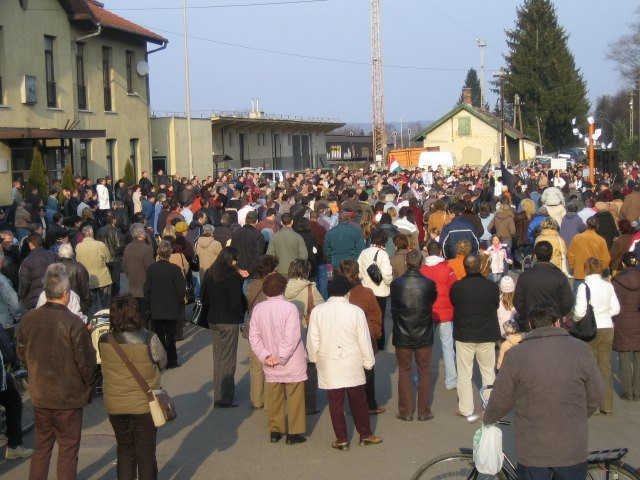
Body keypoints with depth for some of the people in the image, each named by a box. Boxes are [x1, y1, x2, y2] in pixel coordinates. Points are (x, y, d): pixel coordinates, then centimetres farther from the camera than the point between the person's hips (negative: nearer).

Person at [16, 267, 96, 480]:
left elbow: (22, 353, 7)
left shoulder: (28, 320, -5)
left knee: (41, 446, 19)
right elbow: (86, 361, -15)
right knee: (68, 449, 8)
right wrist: (87, 387, 3)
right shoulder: (73, 323, -20)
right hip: (68, 397, -5)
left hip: (39, 394, 5)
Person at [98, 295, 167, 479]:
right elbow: (162, 363, -4)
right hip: (144, 404, -3)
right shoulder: (149, 339, -19)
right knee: (146, 452, 12)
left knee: (124, 451, 18)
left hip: (115, 406, 3)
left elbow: (107, 366, 2)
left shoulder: (103, 341, -10)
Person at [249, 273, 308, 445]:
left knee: (275, 397, 15)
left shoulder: (258, 308, -4)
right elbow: (290, 338, -22)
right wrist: (281, 358, -15)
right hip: (292, 364, -4)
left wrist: (265, 356, -3)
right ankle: (294, 433, 10)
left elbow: (254, 337, -3)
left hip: (270, 366, 4)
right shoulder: (289, 308, -18)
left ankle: (275, 431, 22)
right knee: (295, 398, 7)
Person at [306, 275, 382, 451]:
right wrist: (368, 361, 5)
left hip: (329, 365, 1)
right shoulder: (355, 311, -14)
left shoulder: (317, 311, -10)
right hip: (352, 364, 0)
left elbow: (312, 340, -3)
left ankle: (341, 439, 13)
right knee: (358, 401, 14)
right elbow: (364, 340, -8)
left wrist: (314, 358, 13)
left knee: (335, 403, 9)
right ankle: (365, 435, 25)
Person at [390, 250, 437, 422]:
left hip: (402, 336, 0)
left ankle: (406, 412, 16)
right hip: (424, 336, 0)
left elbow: (393, 307, 0)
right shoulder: (429, 284, -14)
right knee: (424, 372, 13)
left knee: (404, 373, 12)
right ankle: (424, 412, 17)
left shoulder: (396, 284, -13)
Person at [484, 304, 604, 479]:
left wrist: (488, 418, 20)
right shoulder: (580, 349, -7)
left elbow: (501, 400, -2)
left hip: (532, 451, -1)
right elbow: (595, 396, 2)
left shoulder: (516, 355, -10)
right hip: (572, 451, 1)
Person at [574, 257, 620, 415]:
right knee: (605, 367, 12)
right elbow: (615, 309, 5)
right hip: (608, 329, 5)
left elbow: (580, 312, -17)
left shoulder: (584, 287, -14)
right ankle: (607, 406, 17)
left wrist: (575, 318, 3)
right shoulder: (608, 286, 1)